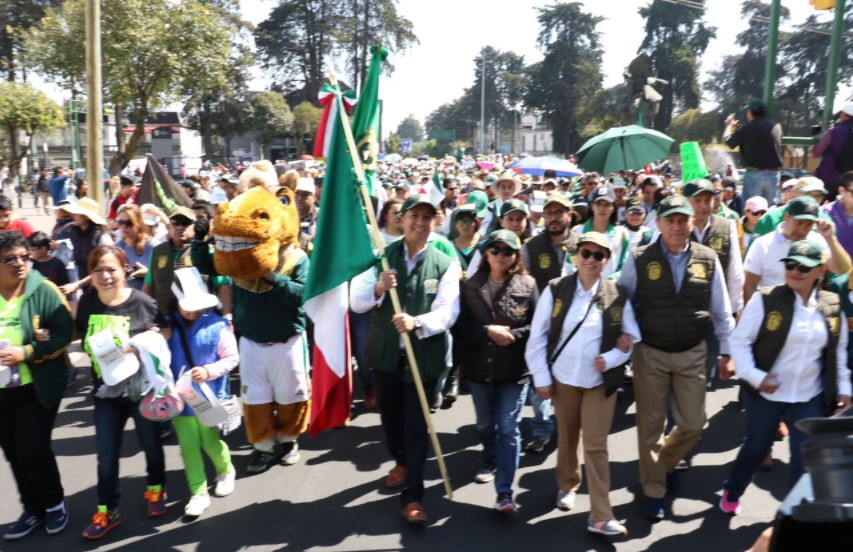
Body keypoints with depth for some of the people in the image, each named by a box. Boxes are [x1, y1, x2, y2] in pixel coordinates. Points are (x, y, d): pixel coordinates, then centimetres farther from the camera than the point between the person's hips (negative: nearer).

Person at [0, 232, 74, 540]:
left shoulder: (43, 290, -10)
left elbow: (65, 333, -13)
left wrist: (26, 353, -22)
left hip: (37, 387, -4)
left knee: (32, 450, -6)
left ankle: (55, 504, 20)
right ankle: (33, 510, 30)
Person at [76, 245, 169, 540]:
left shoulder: (142, 302, -15)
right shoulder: (87, 302, -5)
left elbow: (165, 331, -4)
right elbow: (82, 337, 10)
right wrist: (95, 349, -8)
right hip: (106, 389, 3)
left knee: (150, 442, 16)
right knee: (106, 454, 9)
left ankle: (155, 489, 41)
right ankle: (107, 510, 25)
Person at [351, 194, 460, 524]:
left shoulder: (445, 265, -5)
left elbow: (447, 312, -16)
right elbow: (357, 302, -7)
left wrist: (417, 322, -35)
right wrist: (378, 288, -28)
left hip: (426, 357, -3)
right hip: (386, 353, 3)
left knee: (417, 427, 0)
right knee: (390, 418, 20)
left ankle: (412, 497, 11)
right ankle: (402, 462, 47)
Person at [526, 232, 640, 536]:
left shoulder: (617, 295, -5)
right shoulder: (556, 290, -7)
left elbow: (632, 337, 4)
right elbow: (537, 335, -3)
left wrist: (611, 359, -14)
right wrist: (541, 377, -5)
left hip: (600, 381, -1)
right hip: (563, 377, 1)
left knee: (596, 445, -2)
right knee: (567, 437, 16)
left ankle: (600, 517, 4)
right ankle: (567, 485, 42)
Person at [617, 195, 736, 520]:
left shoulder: (708, 259, -3)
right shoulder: (639, 260, -9)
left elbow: (721, 309, 5)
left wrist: (726, 349, 8)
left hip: (692, 353, 2)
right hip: (650, 353, -2)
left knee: (693, 425, 8)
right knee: (651, 424, 8)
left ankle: (665, 463, 39)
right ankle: (654, 490, 25)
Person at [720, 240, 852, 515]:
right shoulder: (766, 300, -14)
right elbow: (740, 341, -10)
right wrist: (754, 377, -19)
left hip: (810, 399, 3)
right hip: (765, 394, -2)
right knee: (756, 447, 15)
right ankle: (732, 492, 40)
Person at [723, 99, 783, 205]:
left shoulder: (747, 129, -10)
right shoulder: (776, 127, 5)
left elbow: (727, 140, 0)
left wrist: (729, 126, 21)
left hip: (754, 174, -4)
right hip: (773, 174, 4)